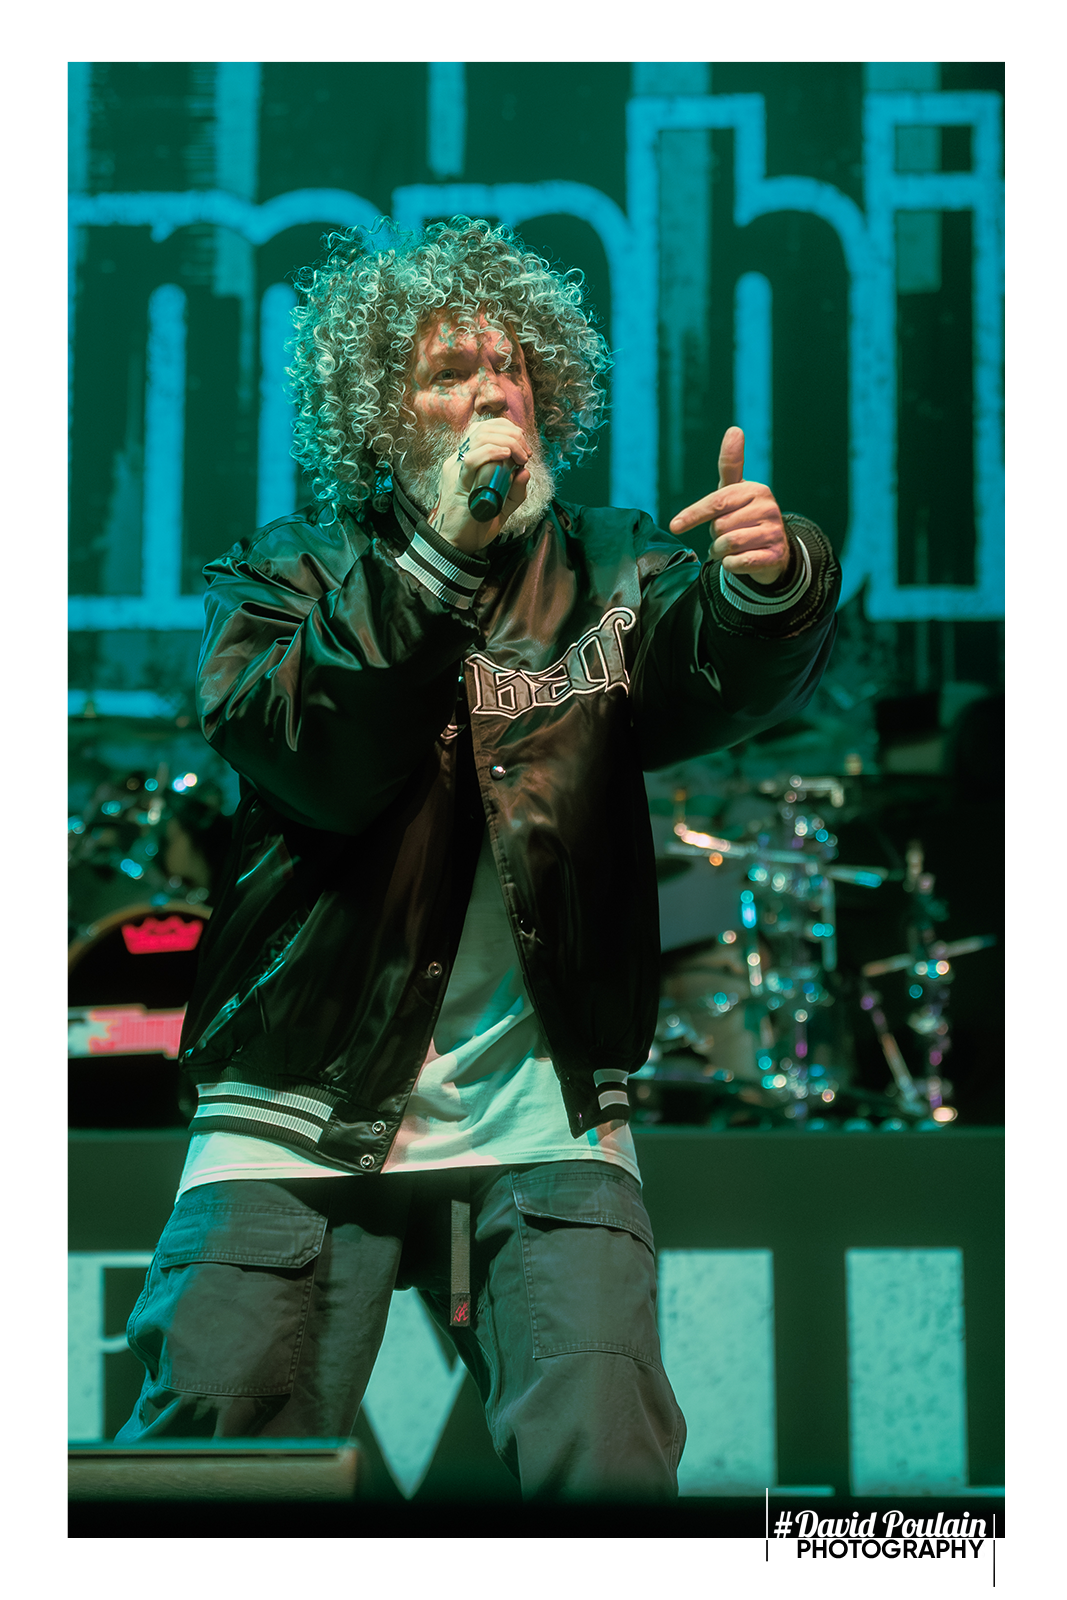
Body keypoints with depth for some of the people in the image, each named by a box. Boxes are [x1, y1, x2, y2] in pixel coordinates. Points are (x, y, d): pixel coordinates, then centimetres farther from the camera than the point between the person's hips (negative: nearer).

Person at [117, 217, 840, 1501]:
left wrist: (768, 584, -35)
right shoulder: (284, 578, 6)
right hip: (303, 1128, 0)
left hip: (541, 1125, 1)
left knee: (605, 1462, -16)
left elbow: (727, 684, -12)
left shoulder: (605, 570, 9)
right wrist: (438, 549, -19)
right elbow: (318, 761, -13)